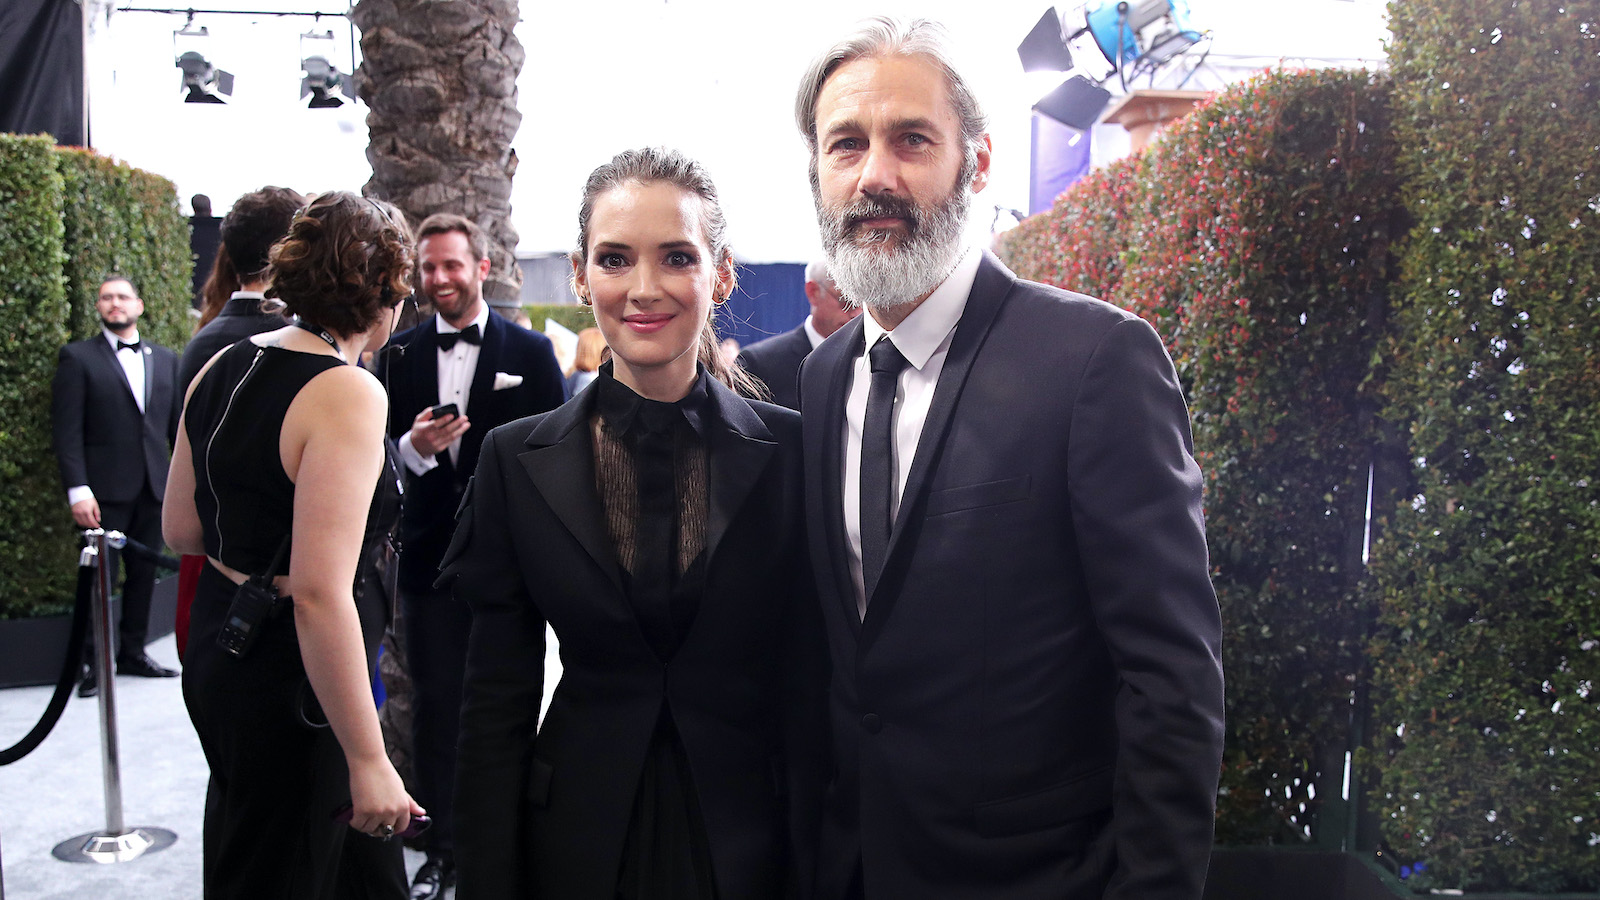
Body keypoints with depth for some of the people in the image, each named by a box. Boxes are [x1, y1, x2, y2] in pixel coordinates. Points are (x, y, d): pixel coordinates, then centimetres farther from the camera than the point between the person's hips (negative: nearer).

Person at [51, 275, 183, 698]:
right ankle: (93, 661, 10)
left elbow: (177, 425, 14)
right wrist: (78, 490, -13)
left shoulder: (166, 359, 13)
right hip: (106, 489, -4)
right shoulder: (78, 357, 1)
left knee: (144, 572, 10)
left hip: (154, 488, 4)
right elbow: (66, 430, -5)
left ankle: (132, 651, 22)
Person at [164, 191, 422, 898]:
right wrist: (369, 760, -23)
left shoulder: (221, 368, 3)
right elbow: (320, 593, -27)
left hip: (217, 652, 8)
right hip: (291, 681, -8)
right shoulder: (349, 394, -22)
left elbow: (181, 532, 10)